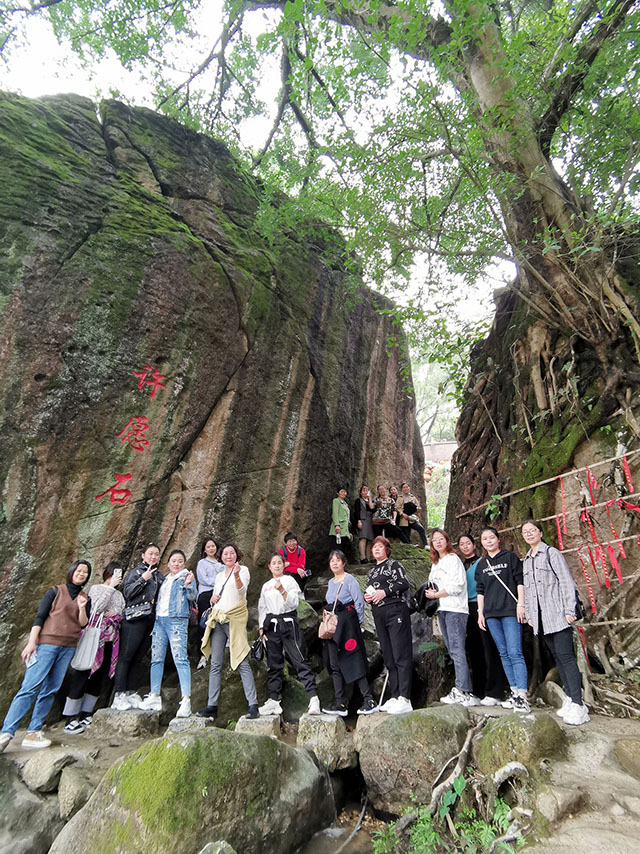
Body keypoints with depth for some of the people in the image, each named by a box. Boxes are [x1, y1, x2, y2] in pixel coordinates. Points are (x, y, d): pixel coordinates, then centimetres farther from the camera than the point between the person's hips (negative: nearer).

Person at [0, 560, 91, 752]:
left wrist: (82, 608, -12)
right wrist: (31, 642, -11)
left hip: (68, 647, 4)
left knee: (51, 690, 3)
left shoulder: (85, 598, 13)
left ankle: (33, 732, 8)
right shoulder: (55, 591, 3)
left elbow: (83, 624, 6)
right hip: (47, 642, -4)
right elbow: (39, 617, -1)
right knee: (31, 686, -11)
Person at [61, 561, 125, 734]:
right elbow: (97, 608, -14)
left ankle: (85, 714, 15)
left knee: (100, 676, 6)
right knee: (83, 674, -5)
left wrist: (116, 612, -6)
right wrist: (111, 587, -14)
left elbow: (125, 613, 14)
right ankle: (71, 718, 3)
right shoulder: (96, 588, 1)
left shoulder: (119, 594, 17)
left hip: (111, 639, 5)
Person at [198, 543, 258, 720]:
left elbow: (242, 589, -18)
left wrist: (236, 576, -37)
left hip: (234, 619, -6)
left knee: (242, 662, -9)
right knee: (215, 664, 7)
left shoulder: (243, 570, 1)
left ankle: (253, 705, -6)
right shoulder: (219, 575, 19)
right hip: (217, 620, 6)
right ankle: (212, 706, 14)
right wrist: (213, 598, 1)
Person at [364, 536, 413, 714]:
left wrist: (384, 592, -18)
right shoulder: (371, 572, 21)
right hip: (379, 615, 7)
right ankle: (394, 697, 15)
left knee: (401, 655, -9)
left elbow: (404, 583, -11)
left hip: (396, 610, -7)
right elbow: (369, 591, 24)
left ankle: (405, 699, -10)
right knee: (388, 657, 9)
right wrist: (367, 597, 2)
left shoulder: (394, 564, 1)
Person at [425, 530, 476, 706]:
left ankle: (462, 691, -9)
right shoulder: (435, 564, 20)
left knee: (457, 650, -11)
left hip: (455, 609, -8)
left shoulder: (453, 559, -4)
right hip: (442, 610, 8)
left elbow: (457, 585, -13)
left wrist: (436, 595, -7)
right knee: (453, 650, 7)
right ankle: (464, 692, 11)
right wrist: (430, 593, 2)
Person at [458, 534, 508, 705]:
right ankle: (479, 692, 15)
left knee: (489, 648, -7)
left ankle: (494, 693, -3)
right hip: (467, 609, 5)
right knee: (474, 651, 8)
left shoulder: (482, 562, 2)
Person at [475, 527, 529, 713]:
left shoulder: (510, 557, 3)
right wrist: (480, 612, 10)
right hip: (491, 614, 5)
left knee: (515, 653, -11)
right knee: (504, 653, 8)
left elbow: (520, 581, -1)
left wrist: (520, 604, -9)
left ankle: (522, 697, -11)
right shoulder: (481, 565, 14)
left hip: (510, 611, -5)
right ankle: (514, 692, 15)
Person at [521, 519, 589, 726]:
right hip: (540, 617, 6)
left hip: (557, 614, -6)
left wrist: (569, 610, -13)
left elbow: (566, 581, -7)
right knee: (557, 657, 9)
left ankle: (578, 705, -9)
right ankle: (570, 698, 15)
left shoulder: (552, 553, -2)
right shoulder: (526, 561, 17)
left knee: (565, 656, -11)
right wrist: (529, 614, 14)